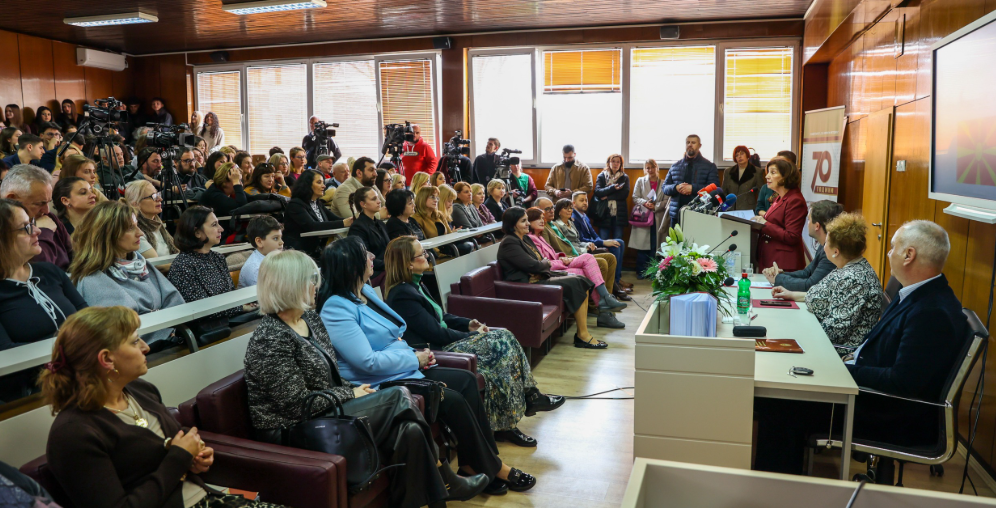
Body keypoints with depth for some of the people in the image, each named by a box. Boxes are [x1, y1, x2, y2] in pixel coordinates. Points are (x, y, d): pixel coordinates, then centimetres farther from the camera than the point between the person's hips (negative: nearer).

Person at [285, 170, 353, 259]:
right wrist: (343, 223, -27)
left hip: (317, 252, 8)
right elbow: (312, 226, -21)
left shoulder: (318, 204, 19)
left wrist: (351, 220, -13)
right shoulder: (295, 204, -7)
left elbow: (335, 218, 8)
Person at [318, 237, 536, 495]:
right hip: (381, 385, -10)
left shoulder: (366, 291, 8)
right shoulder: (336, 309, -20)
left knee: (467, 381, -3)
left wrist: (415, 354, 0)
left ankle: (474, 463, -1)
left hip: (405, 368, 10)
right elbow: (369, 361, -25)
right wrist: (415, 359, -12)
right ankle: (491, 468, 2)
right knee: (452, 400, -18)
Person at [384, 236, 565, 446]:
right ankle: (503, 426, -9)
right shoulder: (403, 295, -19)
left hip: (443, 342, 10)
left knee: (504, 337, -4)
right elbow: (436, 334, -20)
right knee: (500, 345, -18)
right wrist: (471, 335, -10)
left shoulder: (415, 284, 12)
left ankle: (529, 396, -3)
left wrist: (468, 324, 4)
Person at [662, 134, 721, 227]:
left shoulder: (709, 166, 7)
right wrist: (676, 188, -9)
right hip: (677, 214, 3)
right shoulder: (675, 166, 17)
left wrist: (692, 188, -15)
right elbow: (665, 188, 13)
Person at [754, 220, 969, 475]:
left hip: (897, 421, -10)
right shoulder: (920, 294, 7)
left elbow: (903, 382, -28)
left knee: (780, 406, -16)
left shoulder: (934, 312, -25)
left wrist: (849, 371, -18)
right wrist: (853, 361, 3)